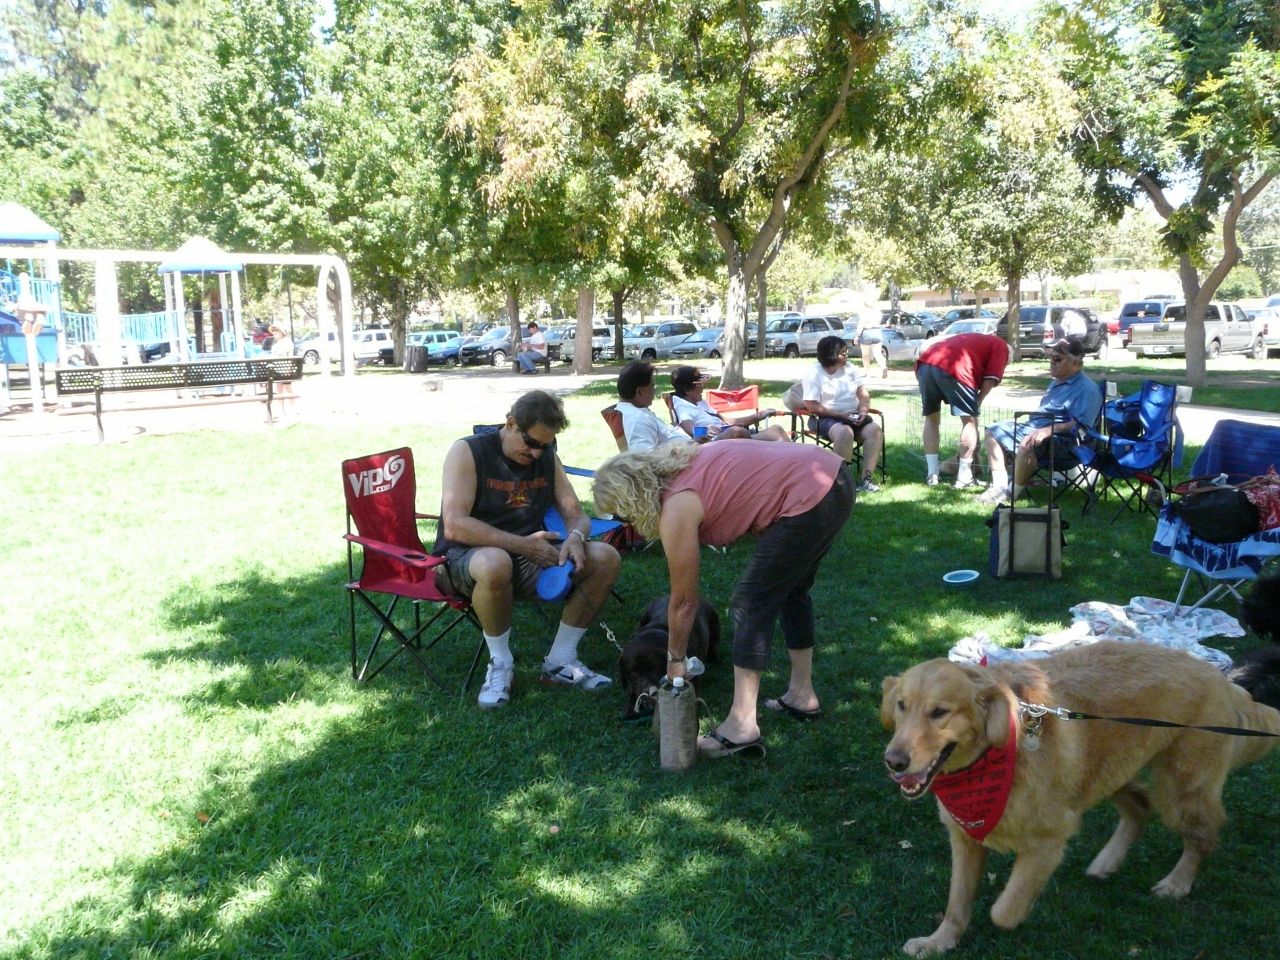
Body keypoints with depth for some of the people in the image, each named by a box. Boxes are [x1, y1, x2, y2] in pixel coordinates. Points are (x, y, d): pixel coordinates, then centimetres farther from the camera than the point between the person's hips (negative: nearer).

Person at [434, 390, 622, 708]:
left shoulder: (547, 458, 7)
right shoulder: (467, 452, -11)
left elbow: (576, 514, 7)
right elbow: (454, 526, -22)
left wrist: (575, 537, -19)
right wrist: (523, 544, -24)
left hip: (526, 559, 6)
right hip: (463, 560, -6)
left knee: (606, 558, -12)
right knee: (496, 563, -42)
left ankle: (560, 661, -2)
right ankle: (500, 663, -16)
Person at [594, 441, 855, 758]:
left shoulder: (676, 509, -11)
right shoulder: (680, 463, 12)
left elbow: (684, 601, -1)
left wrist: (675, 659, 12)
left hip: (810, 499, -10)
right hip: (836, 476, 10)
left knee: (751, 603, -4)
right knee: (790, 588, 23)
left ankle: (741, 726, -3)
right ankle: (802, 695, 34)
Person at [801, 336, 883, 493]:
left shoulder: (850, 368, 10)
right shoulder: (815, 374, -6)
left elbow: (864, 395, 10)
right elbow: (812, 406, -13)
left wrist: (863, 412, -11)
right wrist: (840, 414, -17)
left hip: (853, 417, 5)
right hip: (828, 418, -5)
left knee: (874, 429, -25)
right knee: (845, 432, -38)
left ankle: (866, 478, -28)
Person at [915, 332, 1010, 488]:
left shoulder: (974, 340, 42)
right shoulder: (1000, 346, 23)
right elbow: (991, 379, 6)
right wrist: (977, 403, 15)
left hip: (925, 363, 7)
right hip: (953, 367, -7)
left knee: (931, 417, 20)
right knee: (969, 420, 8)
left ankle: (931, 475, 18)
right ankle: (964, 477, 10)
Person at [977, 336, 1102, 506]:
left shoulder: (1086, 389, -12)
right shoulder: (1057, 382, 20)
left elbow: (1081, 425, -26)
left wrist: (1049, 430, -34)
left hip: (1063, 442, -11)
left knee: (1028, 444, -41)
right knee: (993, 431, 12)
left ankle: (1012, 493, -24)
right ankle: (1000, 485, 2)